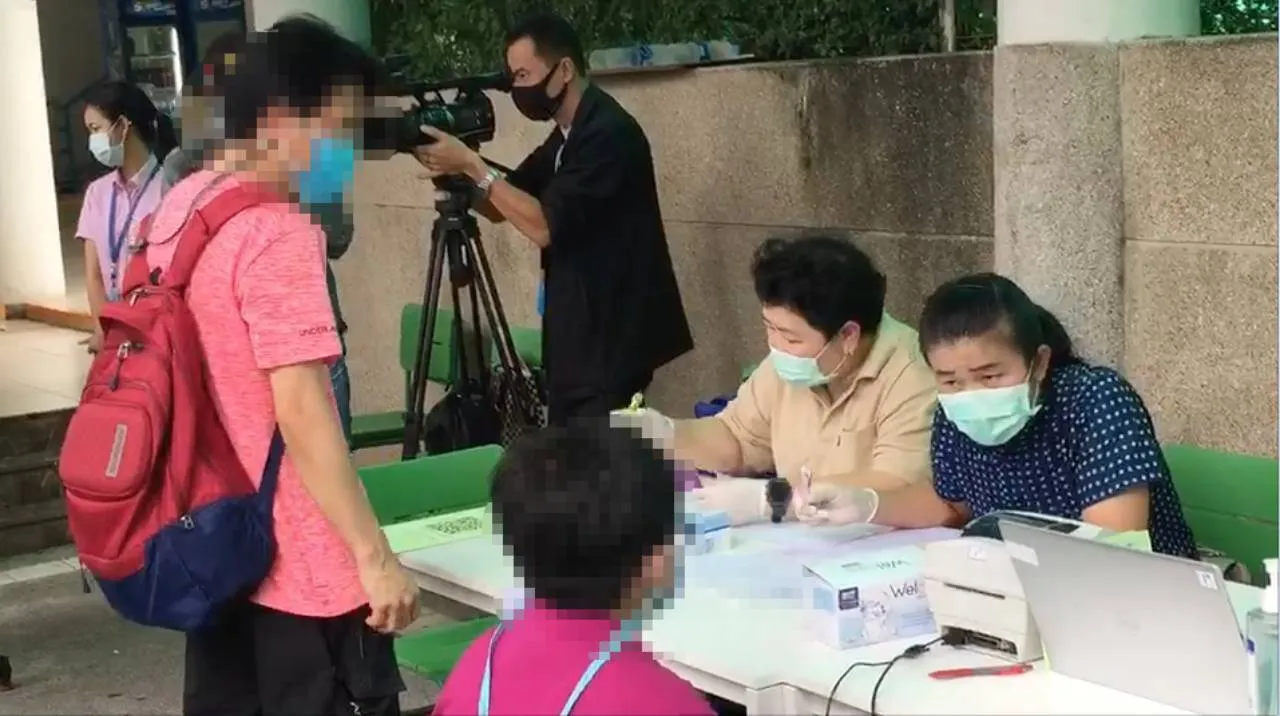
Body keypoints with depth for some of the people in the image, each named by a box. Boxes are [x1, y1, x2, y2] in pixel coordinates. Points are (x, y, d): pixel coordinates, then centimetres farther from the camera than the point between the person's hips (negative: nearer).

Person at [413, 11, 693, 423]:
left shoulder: (608, 132, -18)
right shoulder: (564, 139, 12)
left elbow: (545, 226, -23)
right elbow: (500, 208, 14)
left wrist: (471, 165, -19)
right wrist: (454, 172, -4)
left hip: (612, 336, -9)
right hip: (576, 334, 9)